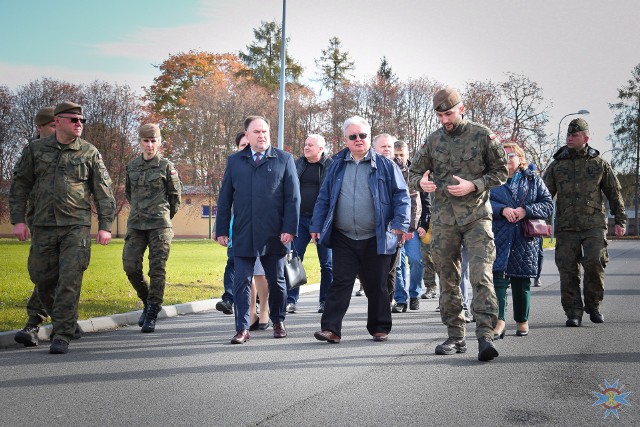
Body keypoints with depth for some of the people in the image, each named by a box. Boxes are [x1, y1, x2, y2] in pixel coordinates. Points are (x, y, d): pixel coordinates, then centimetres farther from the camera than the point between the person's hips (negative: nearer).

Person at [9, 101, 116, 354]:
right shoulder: (35, 149, 7)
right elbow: (19, 185, 10)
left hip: (77, 227, -2)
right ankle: (62, 320, 31)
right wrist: (18, 220, 2)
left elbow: (103, 192, 4)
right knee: (43, 279, 8)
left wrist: (105, 226, -3)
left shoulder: (90, 153, 4)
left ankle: (62, 336, -4)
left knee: (69, 281, -9)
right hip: (43, 227, 2)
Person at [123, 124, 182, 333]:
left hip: (159, 225, -3)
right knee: (130, 266, -3)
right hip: (135, 225, 4)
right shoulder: (131, 166, 10)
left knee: (157, 269, -3)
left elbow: (175, 195, 7)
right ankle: (148, 301, 21)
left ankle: (152, 313, 5)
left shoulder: (166, 166, 0)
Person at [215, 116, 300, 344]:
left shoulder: (284, 159, 4)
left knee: (276, 281, 11)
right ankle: (242, 328, 5)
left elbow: (293, 197, 0)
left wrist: (289, 229, -8)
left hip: (274, 235, -1)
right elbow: (225, 198, 10)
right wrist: (222, 229, 4)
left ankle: (278, 321, 29)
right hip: (243, 235, 1)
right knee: (241, 282, -1)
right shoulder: (235, 161, 10)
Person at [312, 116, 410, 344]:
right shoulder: (337, 166, 10)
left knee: (377, 286, 8)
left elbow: (401, 195, 1)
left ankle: (380, 328, 22)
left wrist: (400, 223, -11)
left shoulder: (385, 166, 3)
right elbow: (324, 198, 12)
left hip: (376, 239, -1)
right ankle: (331, 329, -3)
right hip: (343, 239, 1)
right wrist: (317, 226, 6)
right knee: (340, 283, -3)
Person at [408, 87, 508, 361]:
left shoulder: (482, 136, 0)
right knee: (447, 279, 7)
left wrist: (473, 186, -12)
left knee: (481, 275, -16)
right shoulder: (433, 141, 9)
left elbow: (501, 171, 2)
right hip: (443, 218, 4)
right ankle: (455, 337, 17)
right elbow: (413, 172, 16)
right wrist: (421, 182, -9)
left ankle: (485, 336, -17)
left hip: (477, 217, -4)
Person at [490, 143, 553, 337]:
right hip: (500, 236, -1)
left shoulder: (534, 180, 11)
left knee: (521, 281, 6)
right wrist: (503, 210, -17)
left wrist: (526, 210, -11)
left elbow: (548, 204, 5)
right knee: (498, 277, -12)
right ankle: (499, 321, -14)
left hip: (526, 237, 1)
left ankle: (522, 321, 21)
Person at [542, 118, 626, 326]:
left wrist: (620, 220, 10)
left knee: (595, 263, -12)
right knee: (568, 270, -1)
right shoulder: (556, 165, 10)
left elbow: (614, 193, 14)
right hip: (565, 227, 1)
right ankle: (573, 312, 9)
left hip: (594, 225, -1)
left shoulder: (599, 164, 9)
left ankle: (593, 305, 9)